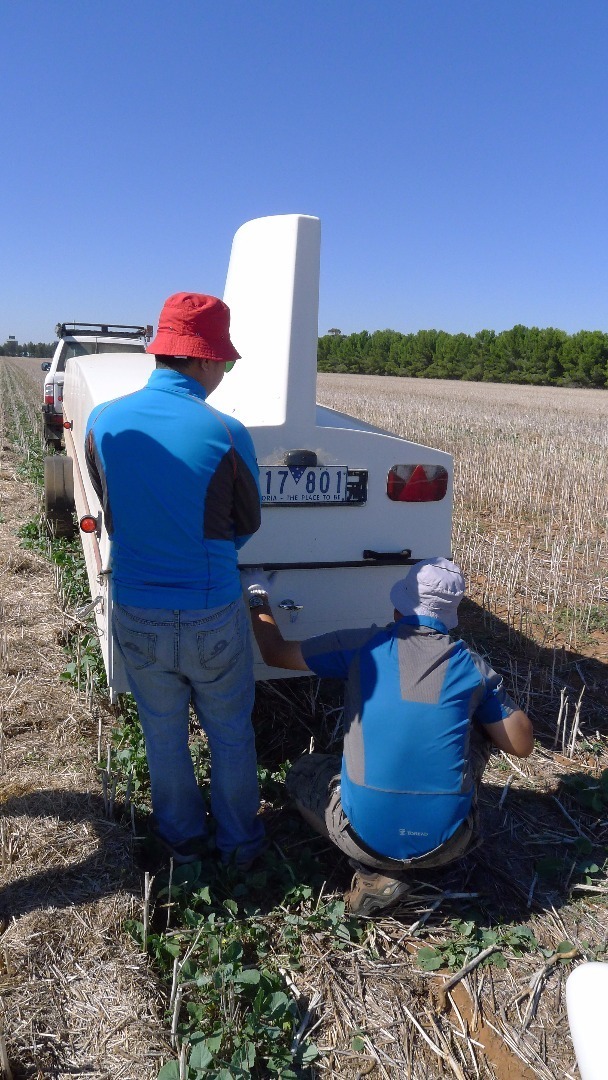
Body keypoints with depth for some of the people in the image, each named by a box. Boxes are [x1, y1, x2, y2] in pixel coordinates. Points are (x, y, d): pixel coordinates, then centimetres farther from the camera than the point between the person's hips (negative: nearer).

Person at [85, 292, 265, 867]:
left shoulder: (102, 421, -9)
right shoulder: (225, 433, -19)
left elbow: (113, 512, 6)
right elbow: (247, 523, -3)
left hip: (135, 613, 3)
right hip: (213, 617, -3)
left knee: (164, 734, 23)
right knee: (231, 736, 20)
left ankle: (182, 840, 43)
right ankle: (239, 842, 39)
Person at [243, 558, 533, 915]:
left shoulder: (363, 645, -4)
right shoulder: (474, 666, 0)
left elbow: (275, 653, 8)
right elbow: (523, 745, 9)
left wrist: (258, 598, 26)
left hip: (365, 837, 0)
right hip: (447, 845, 1)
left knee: (303, 772, 28)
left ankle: (378, 871, 8)